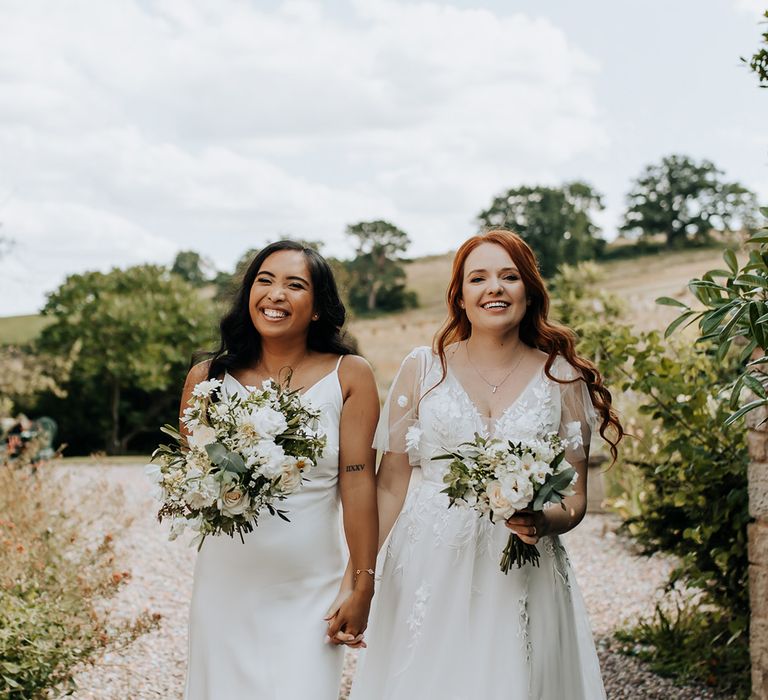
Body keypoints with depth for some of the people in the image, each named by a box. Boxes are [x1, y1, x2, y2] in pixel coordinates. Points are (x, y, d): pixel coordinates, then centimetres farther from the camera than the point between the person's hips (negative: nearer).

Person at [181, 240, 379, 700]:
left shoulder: (349, 376, -3)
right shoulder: (208, 378, 1)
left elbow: (358, 481, -5)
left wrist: (363, 586, -6)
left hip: (309, 593, -2)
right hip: (226, 588, 2)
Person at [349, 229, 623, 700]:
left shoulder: (563, 378, 3)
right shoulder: (423, 370, 2)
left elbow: (576, 498, 6)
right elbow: (390, 485, 3)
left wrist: (544, 523, -16)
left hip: (522, 580, 0)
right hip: (430, 571, 0)